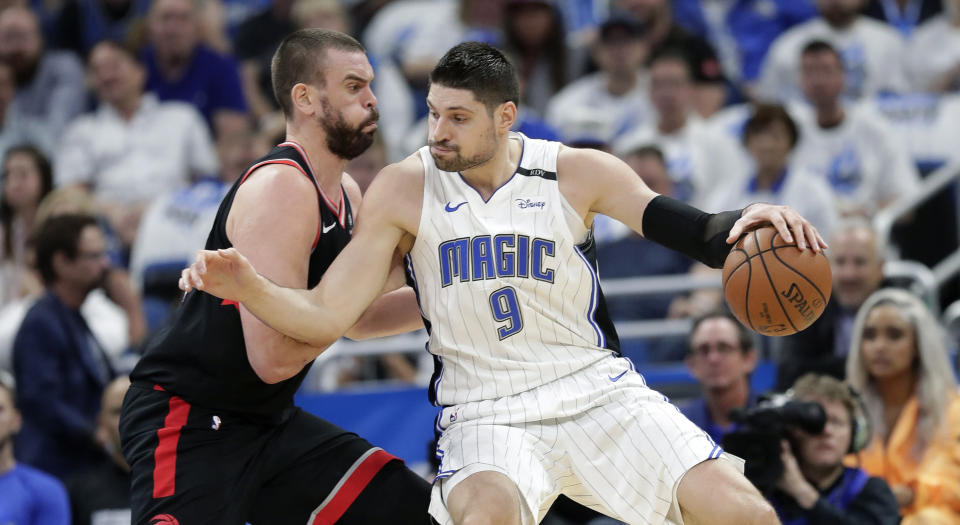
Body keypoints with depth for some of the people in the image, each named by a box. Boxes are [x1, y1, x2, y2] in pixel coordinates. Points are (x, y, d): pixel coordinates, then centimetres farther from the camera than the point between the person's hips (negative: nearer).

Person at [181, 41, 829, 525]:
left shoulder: (578, 173, -3)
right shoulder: (405, 190, -4)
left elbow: (698, 234, -5)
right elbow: (322, 317, -6)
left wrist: (742, 225, -29)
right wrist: (247, 288, -25)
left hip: (598, 390, 2)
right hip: (486, 412, -2)